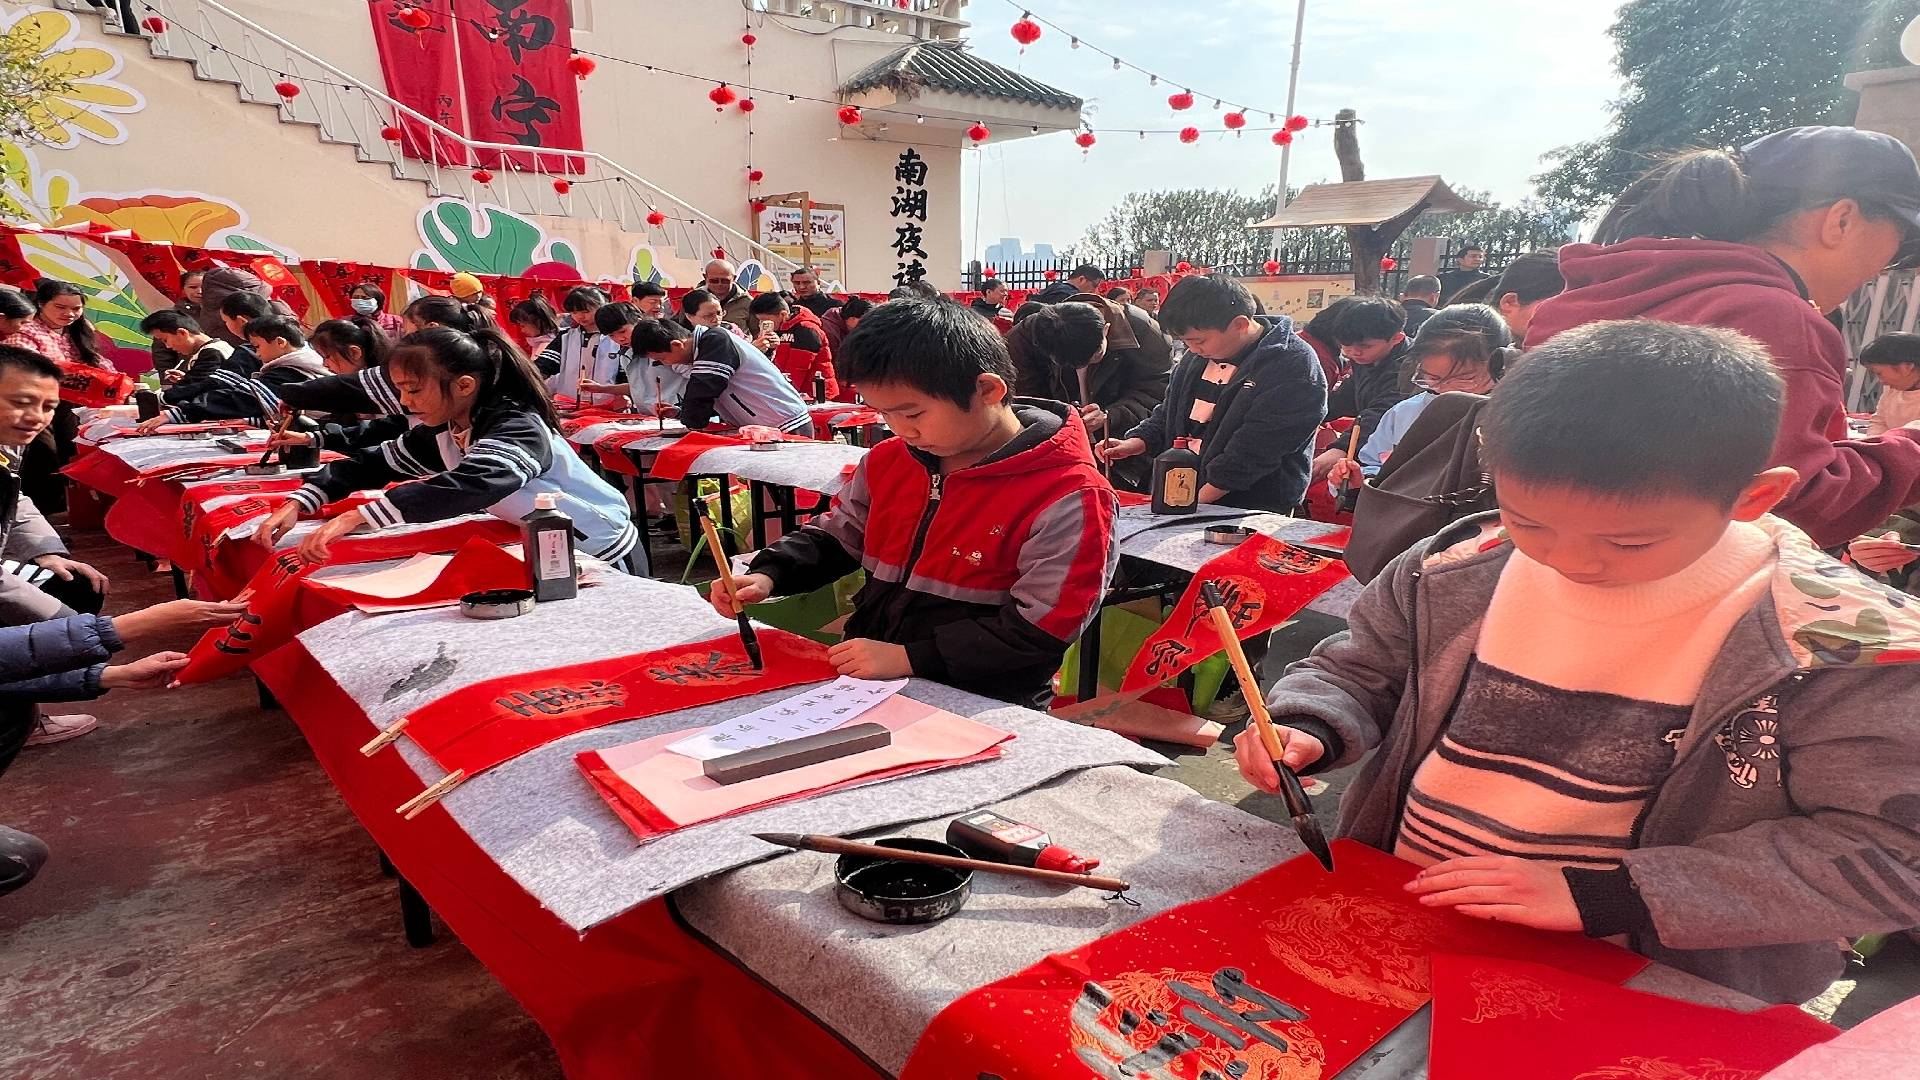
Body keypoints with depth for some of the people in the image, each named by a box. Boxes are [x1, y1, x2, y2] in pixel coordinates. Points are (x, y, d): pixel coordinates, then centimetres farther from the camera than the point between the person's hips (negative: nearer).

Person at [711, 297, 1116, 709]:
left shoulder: (1067, 498, -16)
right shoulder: (890, 460, 5)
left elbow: (1038, 632, -18)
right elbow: (836, 536, 19)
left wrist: (909, 658, -22)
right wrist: (767, 575, 0)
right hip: (865, 677, 7)